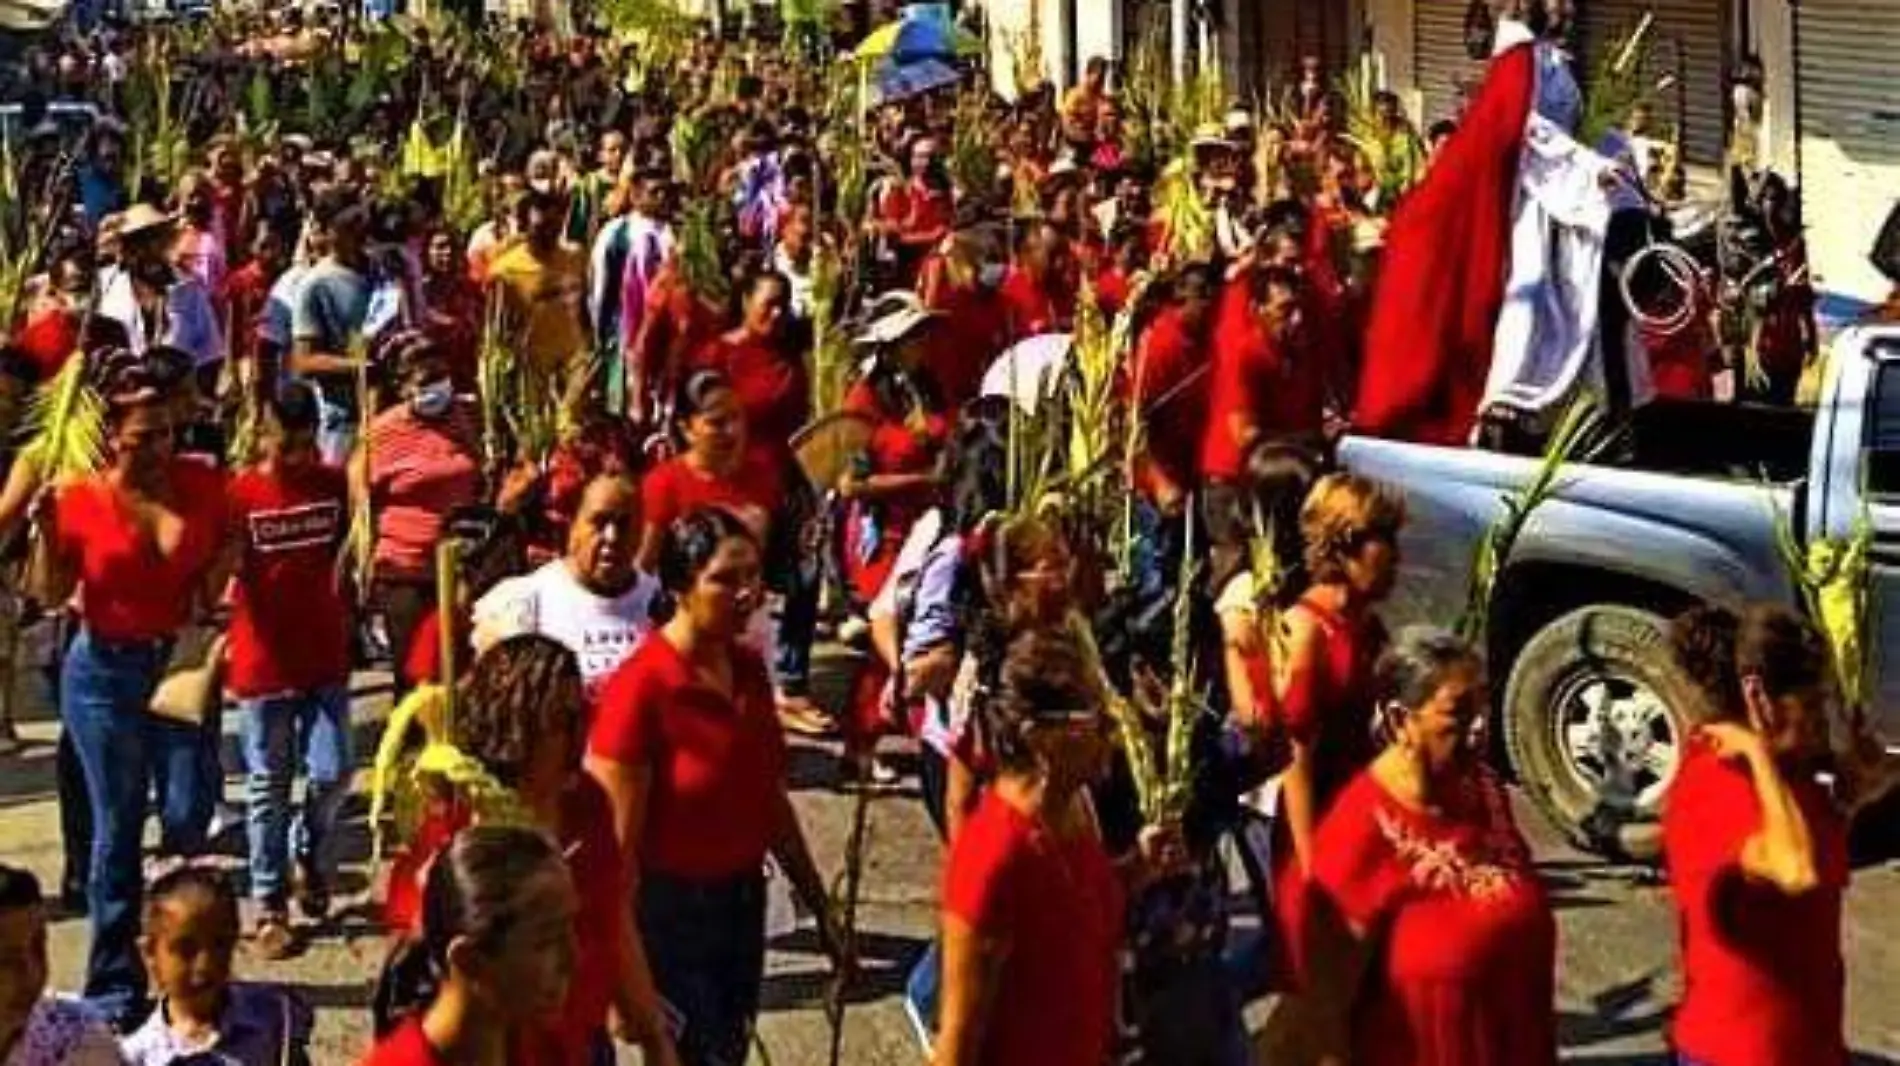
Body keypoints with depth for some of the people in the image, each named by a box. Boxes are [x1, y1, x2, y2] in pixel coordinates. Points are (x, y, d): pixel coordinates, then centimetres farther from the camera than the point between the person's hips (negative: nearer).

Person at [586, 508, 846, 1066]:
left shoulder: (749, 669, 2)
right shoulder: (640, 687, -20)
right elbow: (619, 846, -19)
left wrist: (820, 908, 16)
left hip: (744, 905, 7)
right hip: (670, 914, -7)